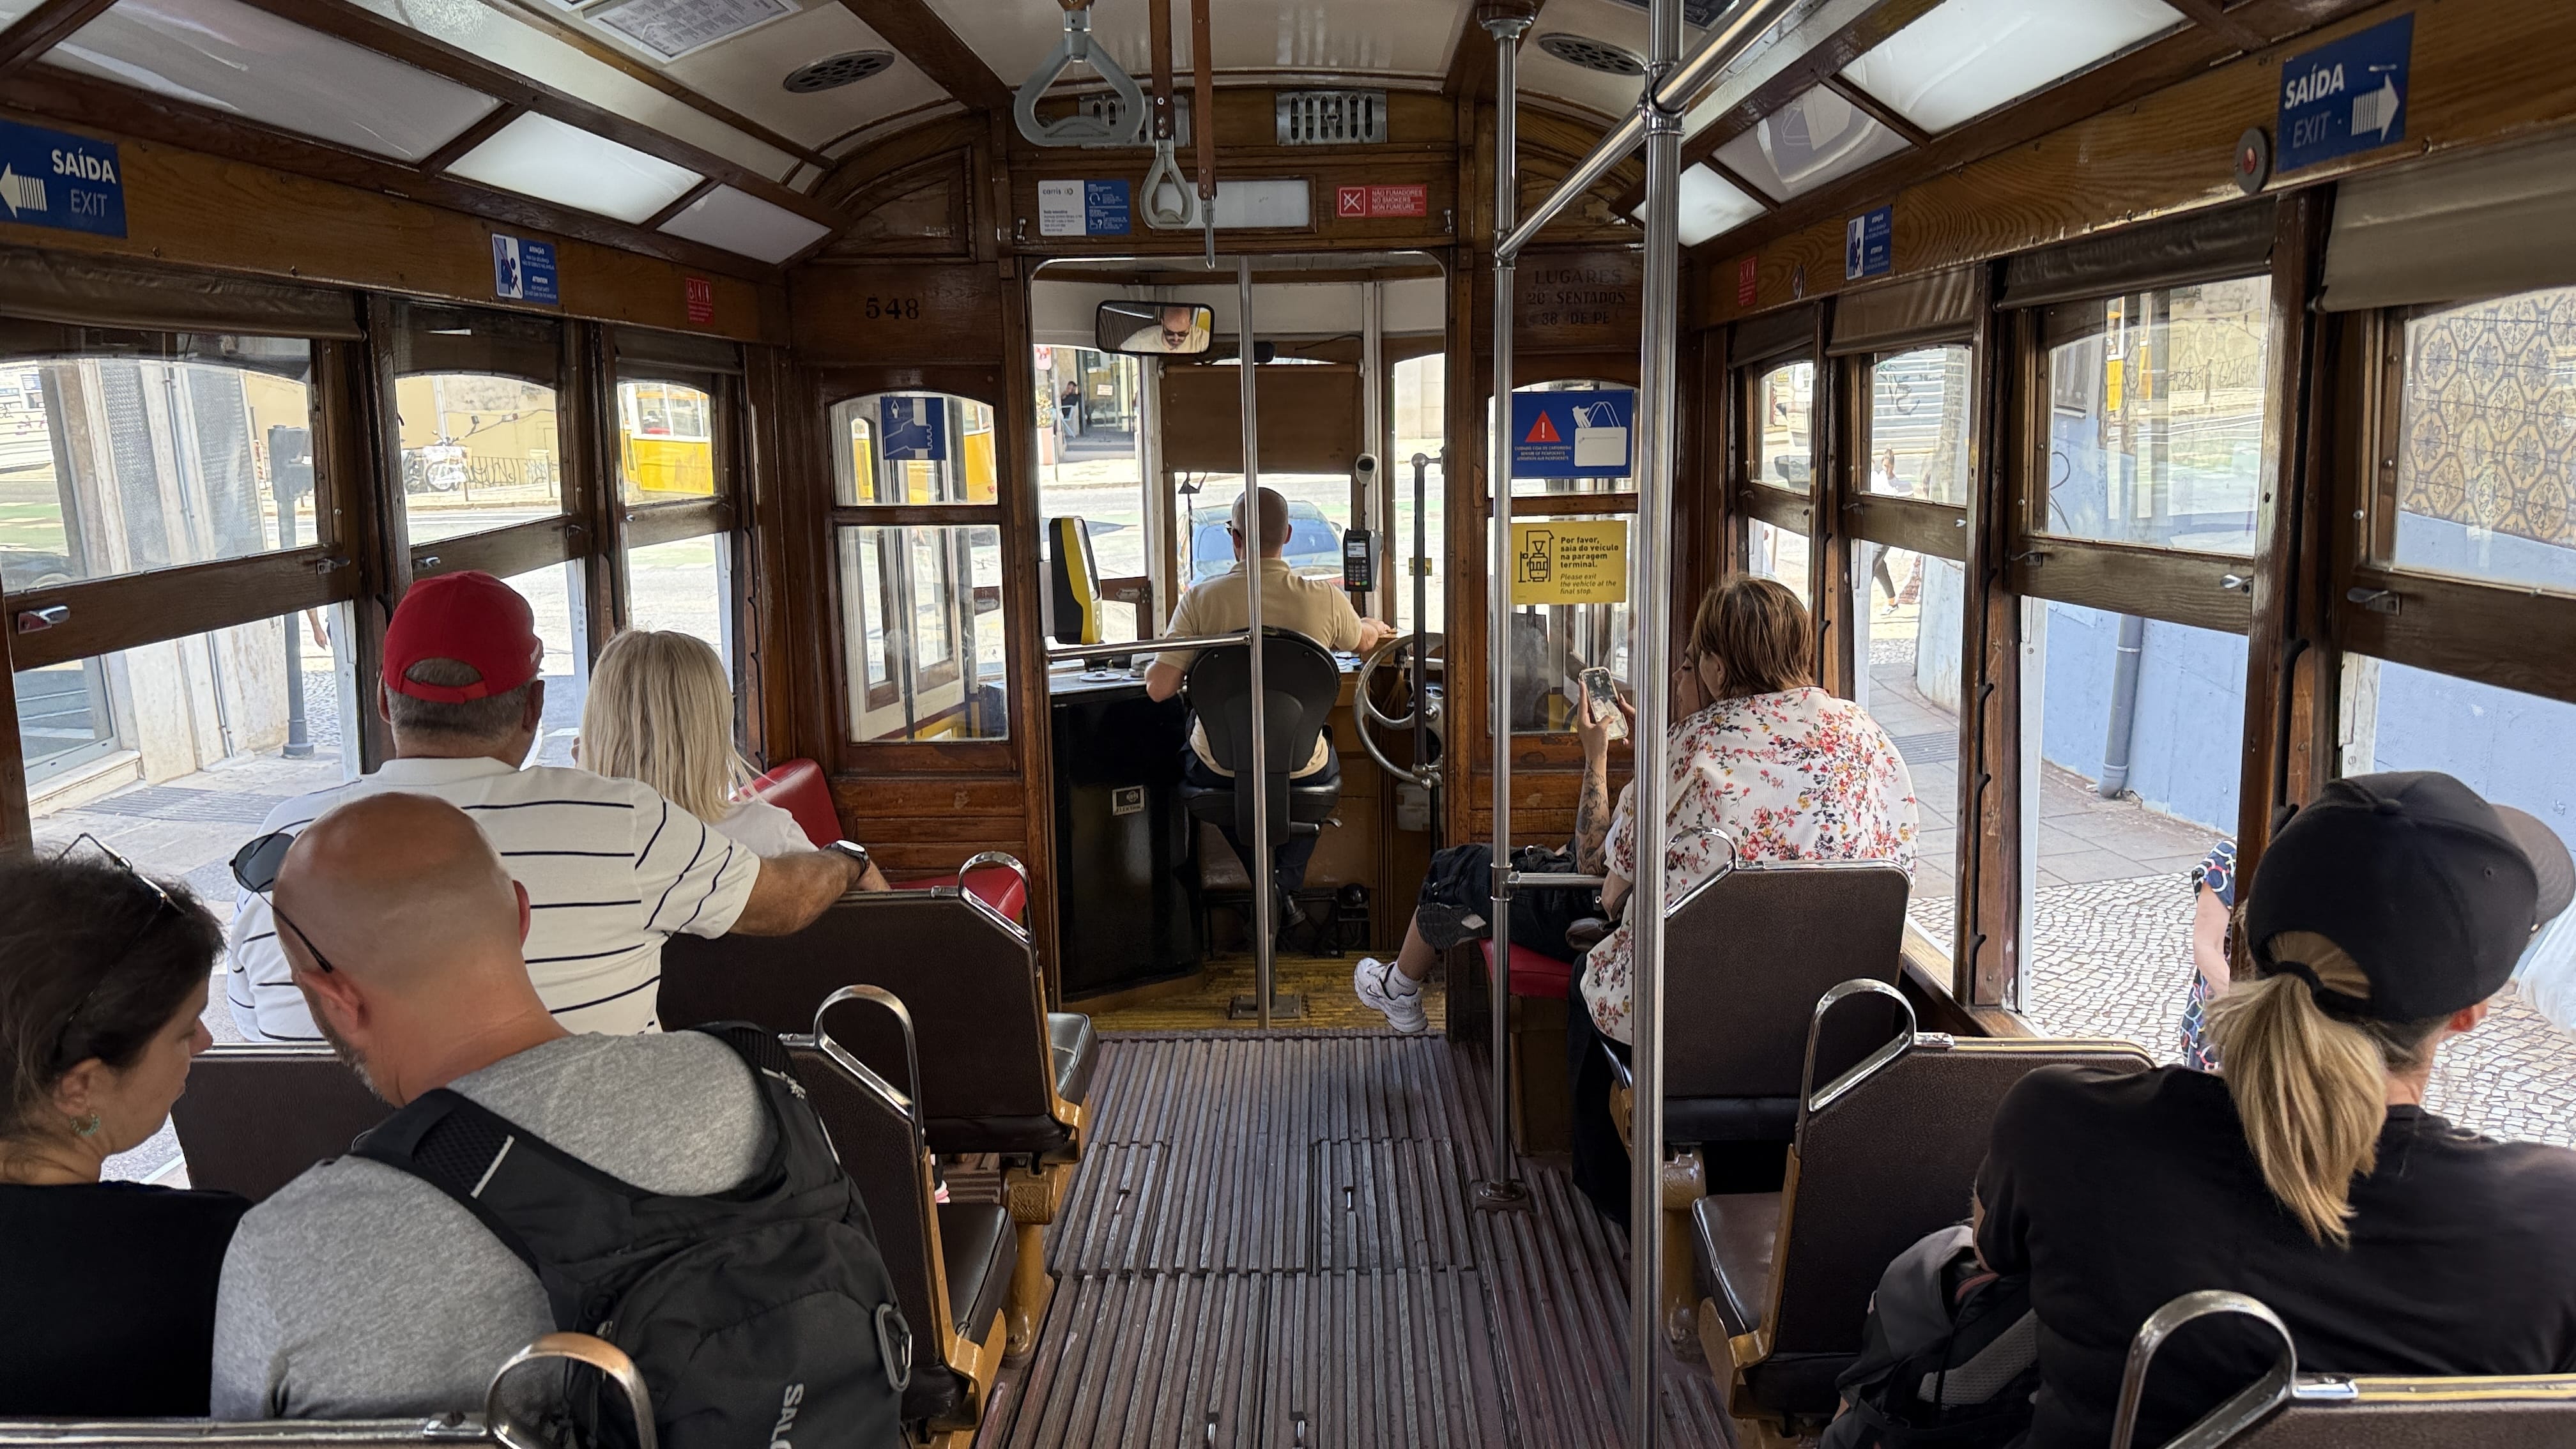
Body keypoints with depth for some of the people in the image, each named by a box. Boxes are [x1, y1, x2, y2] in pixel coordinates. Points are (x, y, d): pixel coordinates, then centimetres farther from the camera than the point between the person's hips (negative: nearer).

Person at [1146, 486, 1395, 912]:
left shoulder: (1201, 599, -14)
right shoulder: (1325, 600, -11)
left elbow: (1158, 688, -14)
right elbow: (1363, 641, 12)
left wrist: (1169, 660, 10)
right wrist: (1377, 627, 38)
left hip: (1221, 769, 0)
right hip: (1299, 770, 1)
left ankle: (1266, 875, 23)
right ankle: (1287, 880, 23)